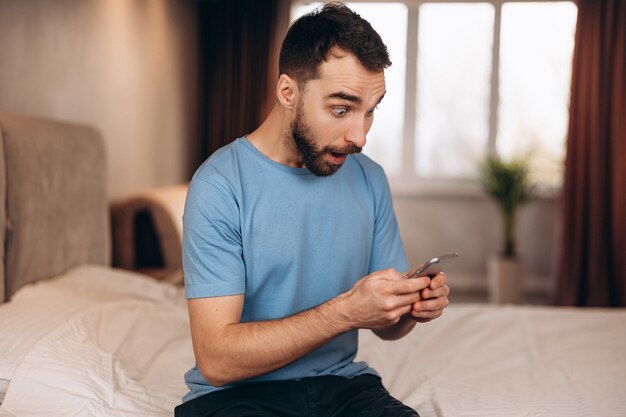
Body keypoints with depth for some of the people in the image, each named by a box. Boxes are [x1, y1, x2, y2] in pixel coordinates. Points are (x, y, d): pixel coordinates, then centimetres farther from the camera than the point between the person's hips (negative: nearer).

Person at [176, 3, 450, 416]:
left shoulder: (370, 179, 2)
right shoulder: (219, 186, -15)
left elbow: (386, 326, 10)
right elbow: (217, 359, -20)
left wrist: (411, 306, -14)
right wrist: (346, 311, -28)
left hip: (342, 382, 3)